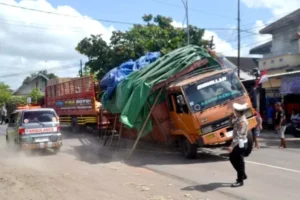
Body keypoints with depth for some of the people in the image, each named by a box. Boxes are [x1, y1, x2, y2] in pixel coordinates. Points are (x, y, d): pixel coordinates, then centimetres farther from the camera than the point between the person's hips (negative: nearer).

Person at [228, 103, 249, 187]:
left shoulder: (242, 121, -23)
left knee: (239, 162, 0)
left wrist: (232, 146, -32)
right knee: (232, 158, 19)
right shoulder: (238, 119, 7)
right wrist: (233, 115, 7)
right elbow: (232, 123, 23)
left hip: (241, 144, -10)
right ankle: (243, 175, 33)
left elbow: (239, 135, -29)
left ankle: (240, 181, 12)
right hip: (238, 143, 10)